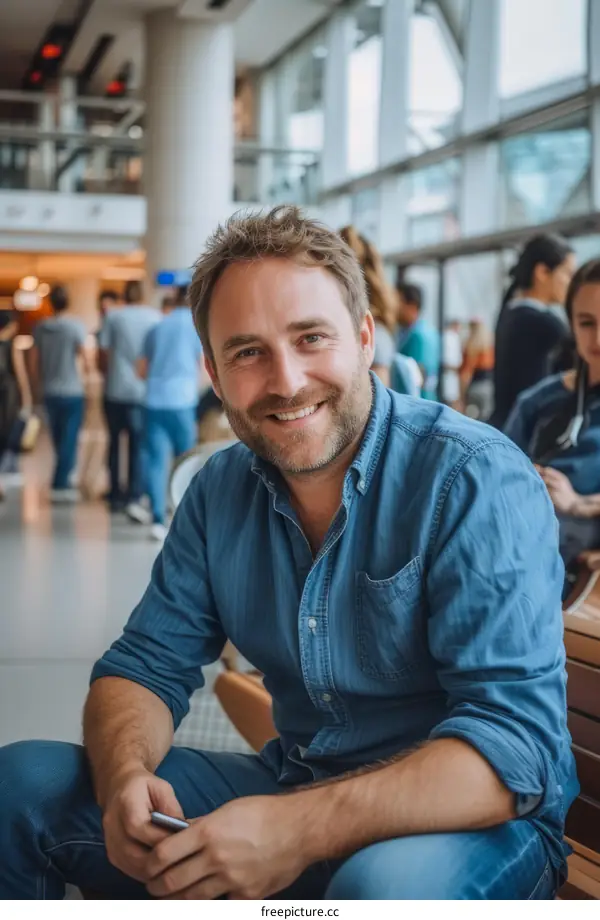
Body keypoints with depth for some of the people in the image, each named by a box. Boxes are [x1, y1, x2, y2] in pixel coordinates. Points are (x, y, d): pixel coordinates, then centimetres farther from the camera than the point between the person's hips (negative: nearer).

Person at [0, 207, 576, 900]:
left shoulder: (479, 481, -18)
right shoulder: (220, 491, 3)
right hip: (290, 784, 6)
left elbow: (517, 743, -26)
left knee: (392, 880, -40)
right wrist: (126, 777, -20)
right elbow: (147, 666, 5)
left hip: (479, 819, -5)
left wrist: (303, 829, -37)